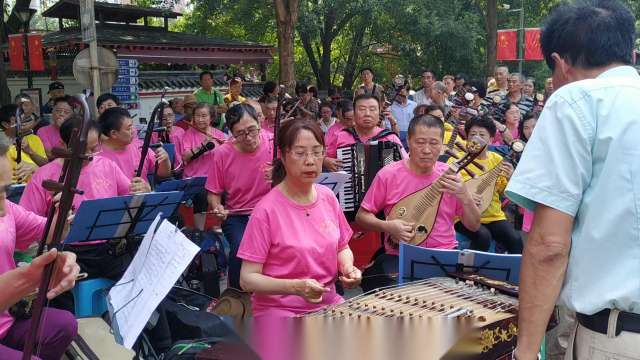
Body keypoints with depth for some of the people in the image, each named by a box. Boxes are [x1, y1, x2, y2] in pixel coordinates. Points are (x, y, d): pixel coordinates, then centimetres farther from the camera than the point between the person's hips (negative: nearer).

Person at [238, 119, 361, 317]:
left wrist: (348, 268, -6)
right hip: (279, 309, -6)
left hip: (328, 302, 6)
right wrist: (296, 287, -28)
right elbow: (248, 279, -14)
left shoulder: (328, 197, 2)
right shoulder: (267, 210, -15)